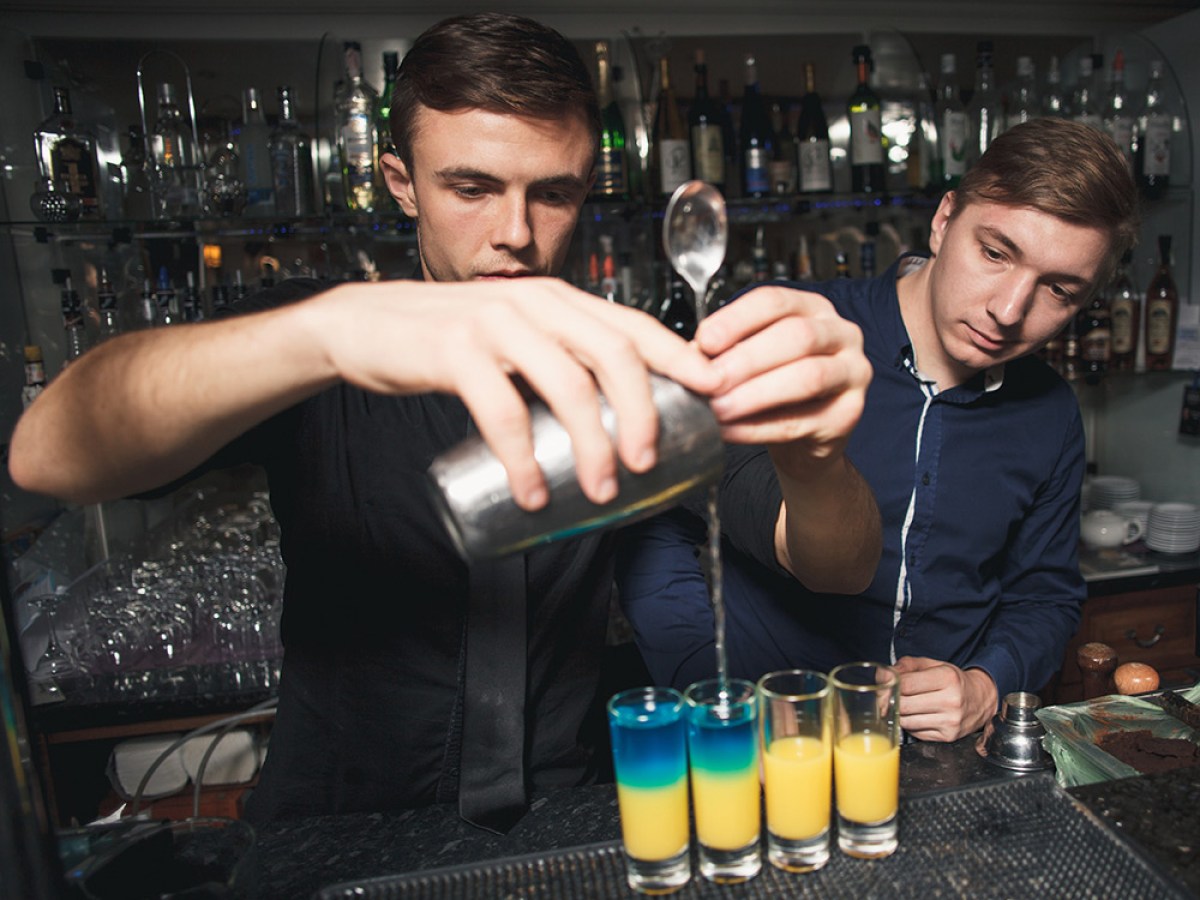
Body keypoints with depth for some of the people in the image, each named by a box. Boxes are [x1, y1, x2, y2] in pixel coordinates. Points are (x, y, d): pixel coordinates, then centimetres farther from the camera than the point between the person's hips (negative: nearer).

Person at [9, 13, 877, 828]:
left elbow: (840, 566, -12)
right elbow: (48, 454, -24)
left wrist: (809, 451, -35)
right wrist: (334, 324, -42)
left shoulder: (616, 365, -5)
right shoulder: (308, 348, -7)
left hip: (555, 821, 1)